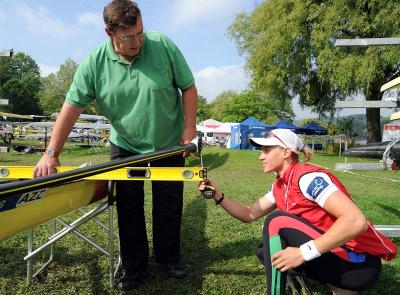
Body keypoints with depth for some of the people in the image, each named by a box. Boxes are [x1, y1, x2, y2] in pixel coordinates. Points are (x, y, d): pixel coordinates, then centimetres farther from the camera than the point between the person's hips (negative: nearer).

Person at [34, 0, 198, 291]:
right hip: (125, 147, 1)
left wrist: (189, 127, -13)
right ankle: (134, 265, 24)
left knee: (169, 205, 9)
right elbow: (72, 107, -13)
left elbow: (188, 87, -7)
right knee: (129, 209, 6)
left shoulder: (164, 46, -16)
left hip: (169, 146, 0)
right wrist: (51, 154, -17)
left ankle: (169, 257, 30)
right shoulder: (94, 63, -15)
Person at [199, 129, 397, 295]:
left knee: (277, 221, -21)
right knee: (265, 252, 13)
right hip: (331, 255, 9)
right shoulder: (280, 186, 8)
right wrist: (218, 196, -1)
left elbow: (356, 221, -29)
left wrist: (304, 253, -31)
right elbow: (249, 214, 13)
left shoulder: (307, 177, -20)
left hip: (358, 262, -9)